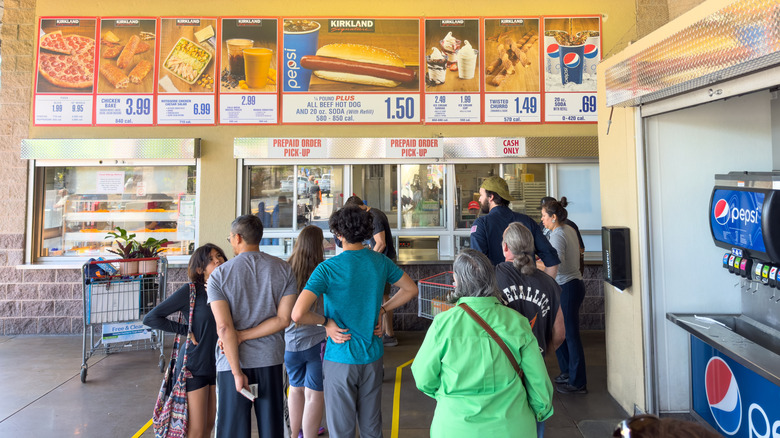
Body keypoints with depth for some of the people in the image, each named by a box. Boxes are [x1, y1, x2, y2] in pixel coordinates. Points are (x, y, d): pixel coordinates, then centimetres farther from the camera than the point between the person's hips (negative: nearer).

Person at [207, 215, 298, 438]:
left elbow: (224, 328, -13)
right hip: (270, 360, 2)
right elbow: (283, 319, -6)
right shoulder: (284, 270, -1)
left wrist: (237, 372, -11)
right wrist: (243, 336, -5)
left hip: (233, 361, -2)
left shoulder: (219, 275, -7)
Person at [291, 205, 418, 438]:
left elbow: (297, 314, -26)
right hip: (372, 356, 5)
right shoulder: (380, 262, -3)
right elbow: (411, 289, 12)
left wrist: (325, 321, -9)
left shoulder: (327, 269, -17)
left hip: (341, 359, -4)